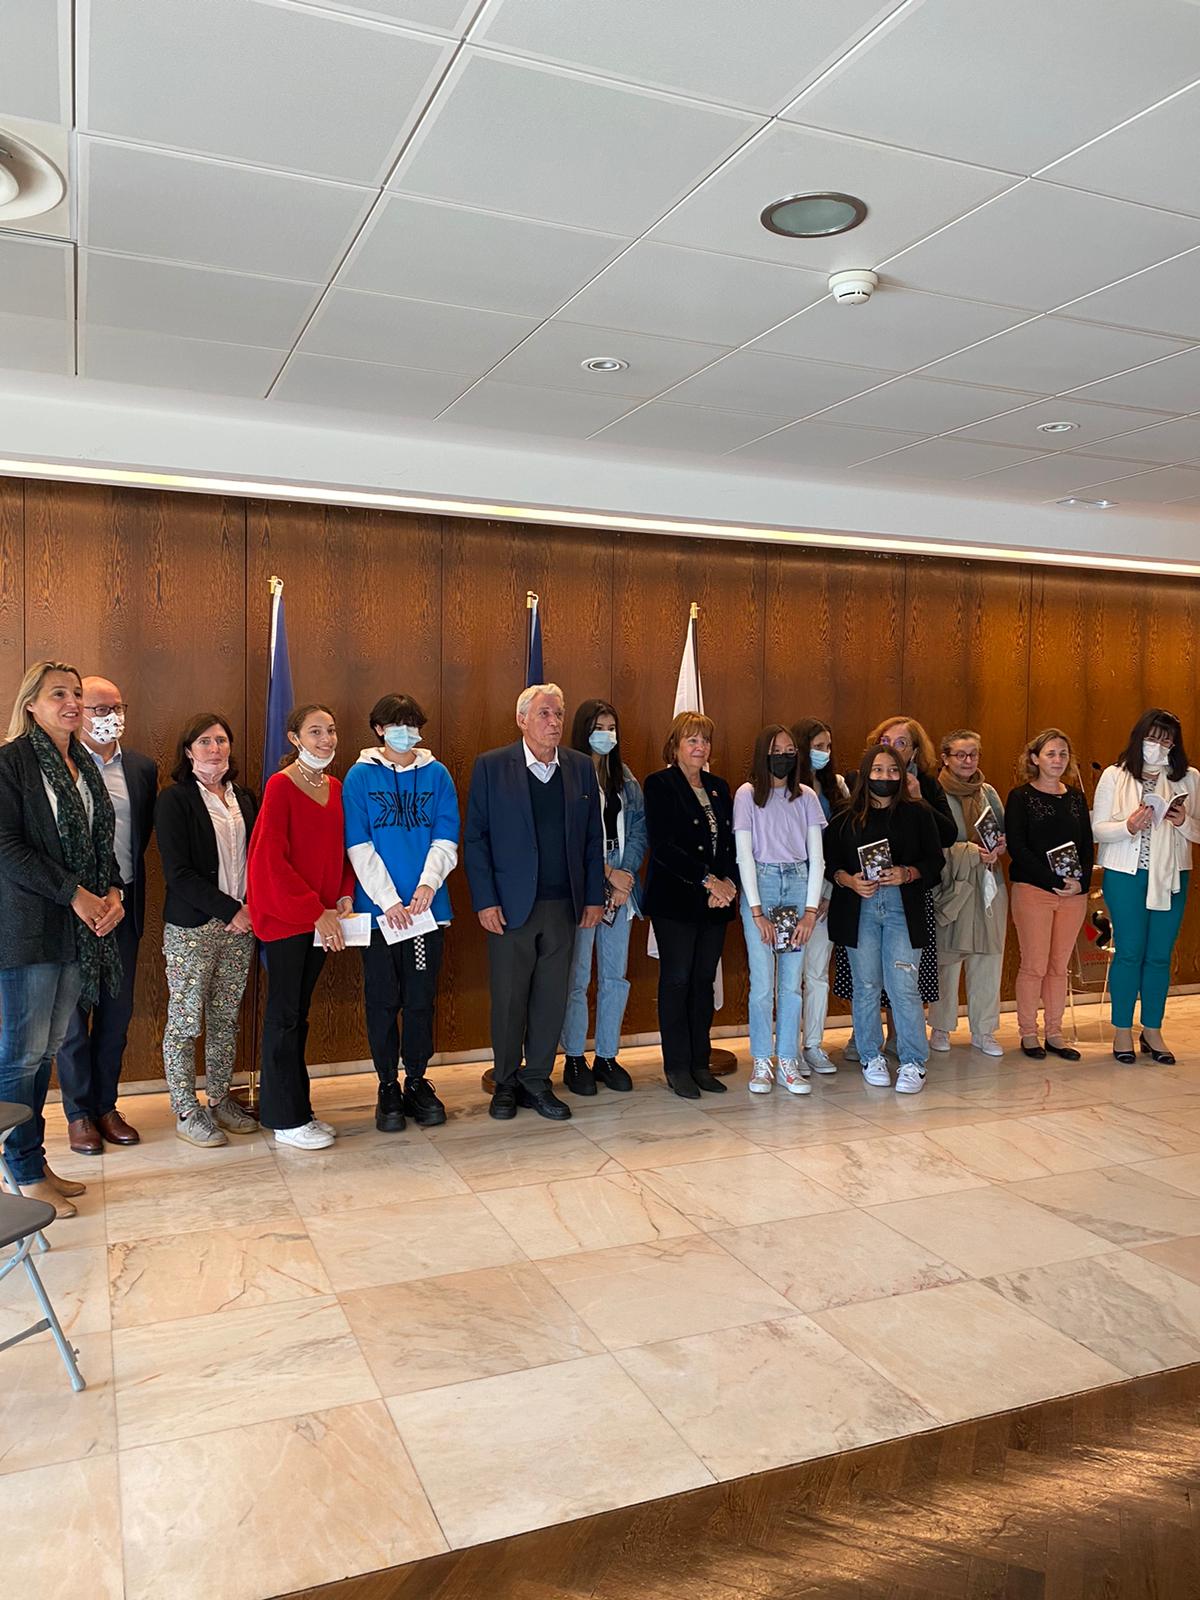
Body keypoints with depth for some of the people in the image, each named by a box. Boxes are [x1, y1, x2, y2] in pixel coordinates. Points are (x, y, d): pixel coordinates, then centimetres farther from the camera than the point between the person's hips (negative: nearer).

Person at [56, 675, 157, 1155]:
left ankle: (105, 1105, 24)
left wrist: (124, 888, 7)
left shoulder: (143, 768, 8)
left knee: (117, 1011, 11)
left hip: (124, 903, 5)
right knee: (73, 1013, 5)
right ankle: (79, 1113, 18)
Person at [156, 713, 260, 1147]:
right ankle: (186, 1113, 12)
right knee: (185, 1020, 2)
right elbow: (178, 873, -12)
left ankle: (219, 1100, 23)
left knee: (226, 1020, 11)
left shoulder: (243, 799, 12)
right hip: (192, 927, -5)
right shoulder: (174, 800, -6)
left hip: (239, 924, 5)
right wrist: (229, 910, -14)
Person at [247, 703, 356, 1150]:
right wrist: (317, 912, -16)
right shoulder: (280, 786, -11)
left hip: (322, 919, 6)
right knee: (284, 1014, 1)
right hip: (284, 916, -6)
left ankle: (297, 1108, 23)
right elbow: (272, 860, -16)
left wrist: (344, 897, -1)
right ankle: (285, 1119, 11)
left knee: (299, 1012, 14)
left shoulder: (334, 787, 9)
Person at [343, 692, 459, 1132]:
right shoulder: (360, 777, 1)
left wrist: (428, 884, -15)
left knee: (421, 998, 8)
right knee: (383, 1000, 6)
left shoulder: (436, 775, 6)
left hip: (427, 906, 2)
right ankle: (388, 1087, 19)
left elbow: (446, 839, 1)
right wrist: (388, 900, -13)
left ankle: (417, 1082, 22)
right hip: (378, 908, -1)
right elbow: (359, 847, -5)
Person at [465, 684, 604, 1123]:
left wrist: (594, 897, 4)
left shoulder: (581, 768, 6)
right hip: (510, 905, -3)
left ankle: (537, 1081, 23)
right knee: (508, 1000, 7)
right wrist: (484, 901, -10)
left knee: (552, 999, 8)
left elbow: (593, 839, 9)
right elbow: (475, 838, -4)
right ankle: (505, 1083, 24)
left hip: (563, 905, 3)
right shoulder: (491, 766, -3)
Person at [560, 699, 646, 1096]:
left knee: (615, 975, 9)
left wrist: (626, 874, -7)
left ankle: (606, 1056, 20)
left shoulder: (625, 778, 14)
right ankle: (574, 1059, 13)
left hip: (621, 886, 6)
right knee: (576, 976, -1)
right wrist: (607, 874, -12)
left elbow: (638, 827, 7)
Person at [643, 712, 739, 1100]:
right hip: (676, 900, -6)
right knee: (677, 981, 0)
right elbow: (661, 846, -13)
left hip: (716, 904, 6)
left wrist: (728, 882, -7)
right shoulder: (660, 785, -4)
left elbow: (732, 842, 11)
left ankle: (700, 1063, 18)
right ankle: (678, 1068, 9)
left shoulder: (719, 787, 15)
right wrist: (706, 880, -16)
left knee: (704, 981, 9)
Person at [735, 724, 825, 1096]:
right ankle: (761, 1063, 8)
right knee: (762, 982, -4)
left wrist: (811, 910, -3)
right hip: (760, 884, -3)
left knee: (792, 982, 3)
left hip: (798, 884, 3)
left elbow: (816, 857, 6)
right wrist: (757, 911, -9)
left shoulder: (806, 797, 8)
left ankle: (787, 1062, 12)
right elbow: (744, 855, -3)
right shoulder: (747, 795, 0)